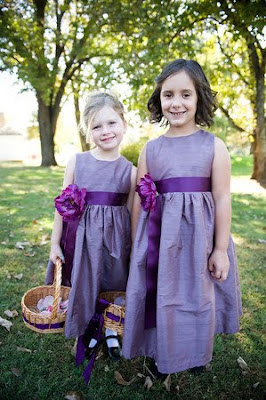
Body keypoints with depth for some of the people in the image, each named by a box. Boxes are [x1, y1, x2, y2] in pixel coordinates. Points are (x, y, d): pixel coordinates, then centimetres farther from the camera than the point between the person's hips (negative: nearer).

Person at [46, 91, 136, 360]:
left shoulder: (130, 170, -3)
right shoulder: (76, 162, -4)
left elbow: (131, 211, 3)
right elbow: (62, 206, 1)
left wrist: (134, 249, 4)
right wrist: (55, 242, 3)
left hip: (114, 238, 0)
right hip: (81, 237, 0)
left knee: (113, 286, 14)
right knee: (83, 286, 12)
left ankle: (110, 330, 42)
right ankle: (87, 330, 41)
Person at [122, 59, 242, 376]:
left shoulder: (213, 146, -4)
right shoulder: (150, 149, 2)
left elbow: (222, 199, -4)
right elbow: (139, 201, 5)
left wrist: (220, 249, -4)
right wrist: (137, 246, 6)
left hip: (199, 234, -1)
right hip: (159, 235, 1)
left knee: (198, 295, 15)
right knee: (161, 295, 11)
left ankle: (196, 353, 44)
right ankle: (160, 353, 39)